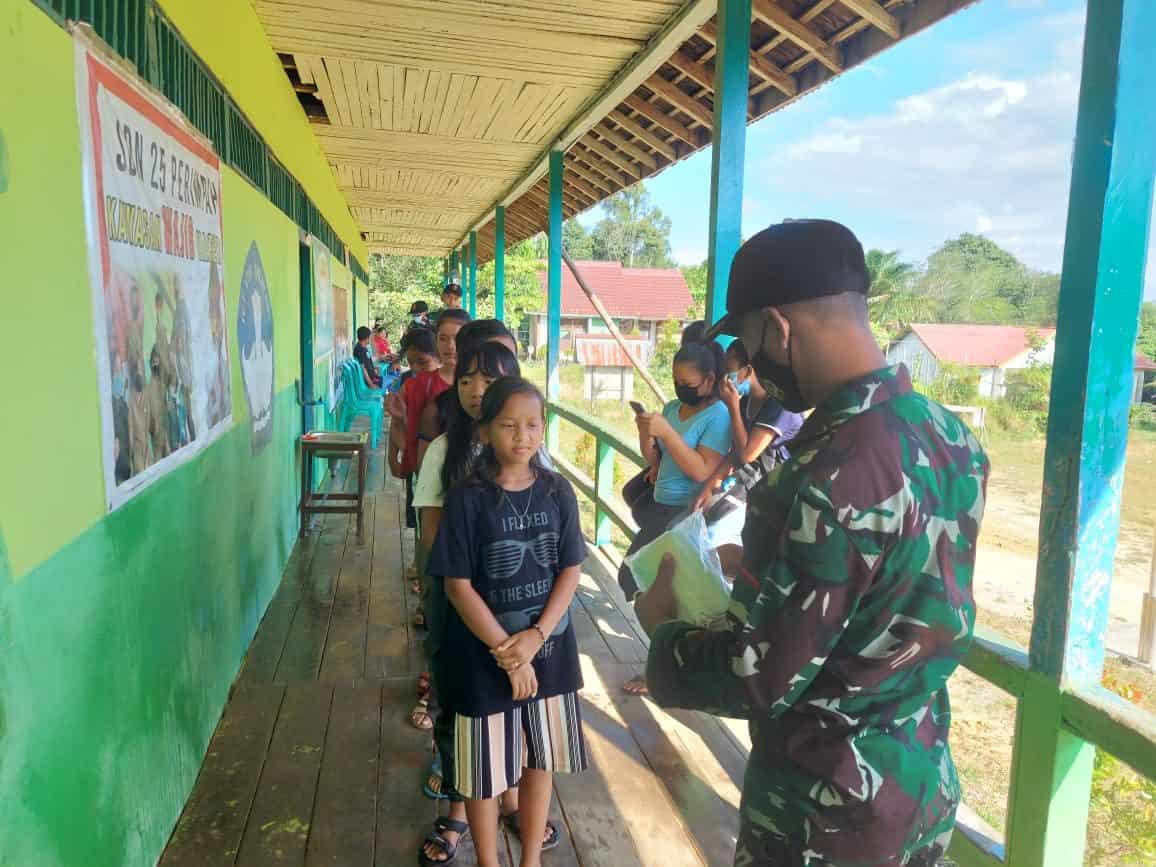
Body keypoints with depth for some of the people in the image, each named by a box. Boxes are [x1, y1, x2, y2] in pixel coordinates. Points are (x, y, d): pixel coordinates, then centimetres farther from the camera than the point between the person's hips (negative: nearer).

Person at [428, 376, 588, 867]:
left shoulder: (558, 492, -4)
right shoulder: (467, 498, -14)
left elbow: (571, 570, -2)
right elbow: (458, 586, -14)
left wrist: (535, 638, -14)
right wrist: (507, 653, -15)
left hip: (548, 647, 3)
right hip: (483, 654, -3)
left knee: (540, 759, 17)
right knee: (487, 768, 11)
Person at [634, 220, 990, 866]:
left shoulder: (829, 480, -31)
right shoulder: (954, 437, -4)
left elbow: (757, 683, -24)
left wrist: (665, 627, -7)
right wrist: (763, 566, 10)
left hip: (828, 812, -7)